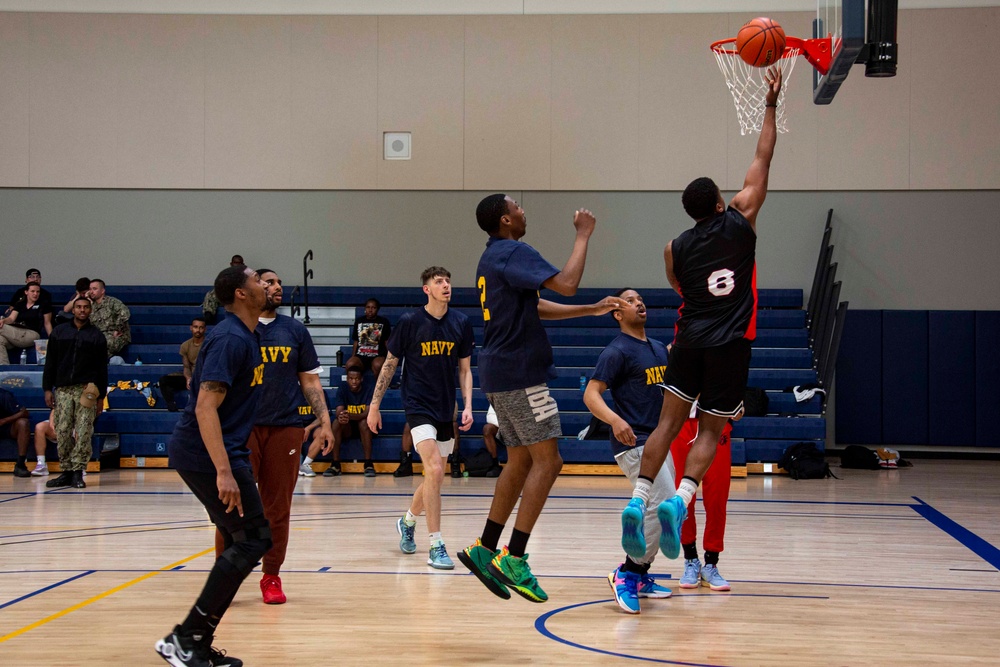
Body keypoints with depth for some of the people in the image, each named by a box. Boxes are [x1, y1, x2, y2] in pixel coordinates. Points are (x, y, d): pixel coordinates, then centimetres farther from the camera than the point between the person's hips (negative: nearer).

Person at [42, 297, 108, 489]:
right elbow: (50, 363, 12)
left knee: (84, 432, -8)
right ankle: (66, 471, 6)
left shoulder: (97, 335, 8)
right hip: (62, 389, 2)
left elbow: (102, 368, 8)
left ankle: (78, 472, -5)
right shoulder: (59, 332, 12)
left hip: (86, 389, -2)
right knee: (62, 432, 0)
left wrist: (101, 396, 4)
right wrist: (47, 388, 4)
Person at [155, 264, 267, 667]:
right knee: (254, 539, -10)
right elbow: (205, 407, -24)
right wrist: (223, 470, -30)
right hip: (206, 454, -10)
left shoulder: (245, 337, 15)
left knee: (245, 542, 10)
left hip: (220, 454, 10)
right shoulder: (230, 339, -17)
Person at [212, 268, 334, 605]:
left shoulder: (295, 330, 12)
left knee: (278, 507, 5)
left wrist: (324, 421, 4)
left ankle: (271, 577, 14)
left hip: (285, 427, 2)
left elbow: (310, 380, 13)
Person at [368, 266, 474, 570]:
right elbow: (389, 365, 1)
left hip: (446, 410, 5)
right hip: (418, 406, -5)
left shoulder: (461, 324, 2)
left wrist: (468, 406, -2)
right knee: (434, 470, -20)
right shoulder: (409, 322, -8)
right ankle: (436, 548, -15)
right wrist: (375, 405, 1)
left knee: (434, 478, 13)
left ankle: (407, 521, 41)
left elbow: (465, 369, 10)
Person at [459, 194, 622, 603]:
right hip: (519, 372, -10)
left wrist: (593, 310, 23)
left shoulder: (494, 258, 20)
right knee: (547, 461, -10)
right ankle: (513, 558, -13)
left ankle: (484, 549, 13)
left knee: (520, 461, 13)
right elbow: (566, 284, -24)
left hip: (501, 372, 10)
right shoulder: (514, 253, -12)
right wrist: (583, 236, -12)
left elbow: (536, 308, 26)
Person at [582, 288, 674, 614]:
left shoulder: (659, 348, 14)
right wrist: (615, 420, -33)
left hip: (657, 441, 9)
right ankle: (626, 575, -10)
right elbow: (591, 394, -17)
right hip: (633, 442, -9)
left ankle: (638, 577, 25)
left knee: (656, 512, 13)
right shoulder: (617, 351, -10)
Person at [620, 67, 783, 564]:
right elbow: (763, 159, 7)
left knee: (668, 423, 7)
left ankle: (638, 501, -8)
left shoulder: (675, 249, 6)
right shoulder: (740, 219, 0)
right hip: (730, 343, -2)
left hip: (689, 338, 2)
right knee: (710, 431, 3)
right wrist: (771, 105, 14)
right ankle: (679, 500, -19)